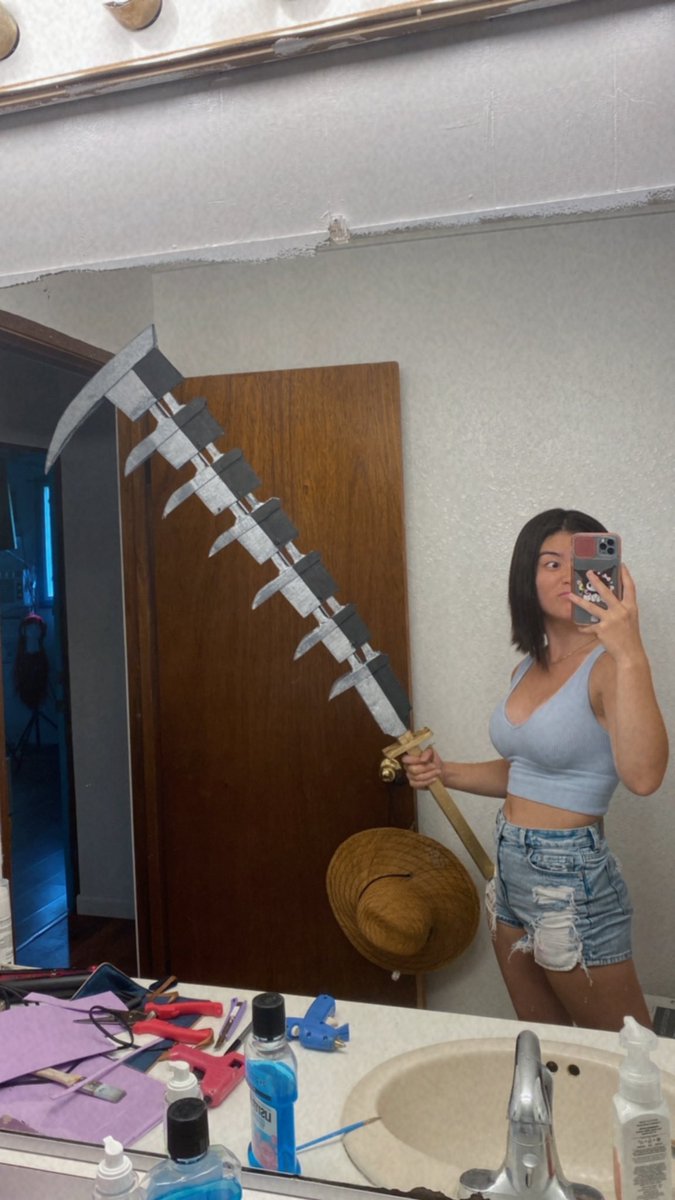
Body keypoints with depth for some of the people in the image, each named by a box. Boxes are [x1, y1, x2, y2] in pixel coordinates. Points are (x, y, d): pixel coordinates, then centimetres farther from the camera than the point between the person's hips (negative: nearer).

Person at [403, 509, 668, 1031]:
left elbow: (642, 777, -36)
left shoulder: (608, 666, -18)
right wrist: (445, 772, 4)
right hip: (512, 871, 8)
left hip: (572, 880, -8)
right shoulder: (528, 669, 6)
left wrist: (631, 654, -41)